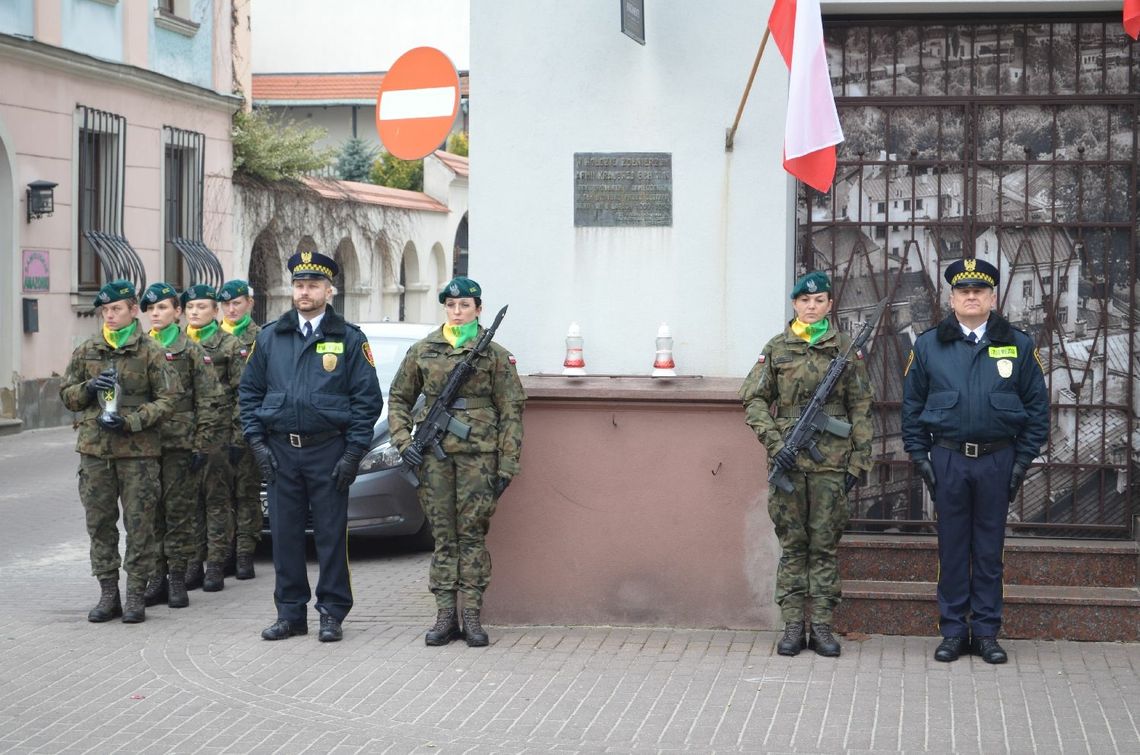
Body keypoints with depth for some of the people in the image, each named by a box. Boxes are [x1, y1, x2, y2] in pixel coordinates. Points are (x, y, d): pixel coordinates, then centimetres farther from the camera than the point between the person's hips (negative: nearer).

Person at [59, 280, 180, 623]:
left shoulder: (150, 352, 1)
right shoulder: (86, 351, 12)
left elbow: (167, 399, -3)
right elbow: (66, 394, 16)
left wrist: (130, 421, -14)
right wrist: (88, 388, -6)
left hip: (138, 450, -3)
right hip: (94, 449, 4)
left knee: (139, 524, -2)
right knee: (100, 524, 5)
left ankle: (136, 595, 4)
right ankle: (108, 594, 13)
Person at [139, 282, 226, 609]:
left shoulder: (191, 352, 0)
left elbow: (209, 401, -3)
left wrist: (202, 446, -9)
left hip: (180, 444, -4)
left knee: (179, 512, 0)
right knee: (152, 512, 6)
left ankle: (177, 579, 6)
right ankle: (157, 578, 13)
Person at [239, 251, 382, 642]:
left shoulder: (349, 339, 1)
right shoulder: (269, 337, 9)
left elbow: (367, 399, 0)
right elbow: (250, 391, 12)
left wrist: (353, 453, -7)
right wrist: (256, 441, 1)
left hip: (328, 451, -3)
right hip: (280, 452, 3)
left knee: (331, 534, 1)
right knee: (285, 534, 6)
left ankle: (332, 614, 9)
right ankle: (290, 613, 14)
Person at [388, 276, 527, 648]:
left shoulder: (495, 354, 3)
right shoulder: (422, 351, 9)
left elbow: (511, 411, 2)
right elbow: (398, 399, 16)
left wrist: (507, 464, -3)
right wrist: (403, 441, 1)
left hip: (477, 452, -2)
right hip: (434, 452, 2)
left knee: (472, 533, -3)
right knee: (443, 534, 3)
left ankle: (472, 616, 1)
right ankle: (445, 616, 6)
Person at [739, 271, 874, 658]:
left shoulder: (846, 349, 6)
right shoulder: (776, 349, 6)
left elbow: (860, 408, 6)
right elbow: (753, 400, 4)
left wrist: (859, 461, 0)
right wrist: (774, 443, -9)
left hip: (831, 461, 0)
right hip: (788, 461, 0)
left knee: (826, 544, 3)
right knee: (792, 544, 4)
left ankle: (822, 626, 7)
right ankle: (793, 626, 7)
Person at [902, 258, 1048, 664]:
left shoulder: (1019, 346, 4)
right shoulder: (928, 346, 5)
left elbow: (1037, 406, 6)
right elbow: (911, 405, 8)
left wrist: (1023, 459, 0)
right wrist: (919, 456, 1)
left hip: (997, 459, 0)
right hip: (947, 459, 0)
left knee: (990, 550, 6)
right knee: (952, 549, 5)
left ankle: (986, 632, 14)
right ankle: (953, 631, 13)